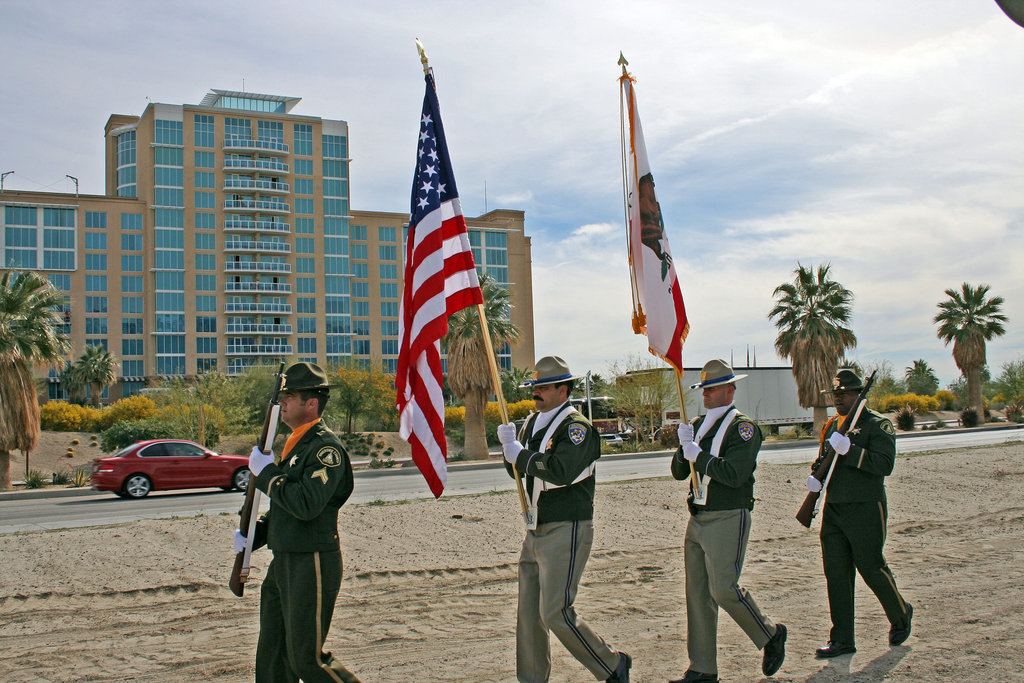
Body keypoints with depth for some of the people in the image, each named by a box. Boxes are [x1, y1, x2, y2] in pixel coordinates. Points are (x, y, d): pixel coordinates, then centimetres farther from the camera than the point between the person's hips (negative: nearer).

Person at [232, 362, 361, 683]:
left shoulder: (326, 447, -16)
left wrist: (266, 472, -17)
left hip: (312, 566, -10)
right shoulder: (294, 444, 15)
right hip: (283, 563, 10)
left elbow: (307, 505, -28)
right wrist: (252, 534, 9)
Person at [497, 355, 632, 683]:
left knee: (556, 613, -10)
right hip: (536, 533, 8)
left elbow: (562, 471, -27)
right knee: (528, 615, 8)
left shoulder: (576, 426, -12)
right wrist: (510, 446, -4)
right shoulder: (533, 422, 14)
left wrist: (520, 454, -18)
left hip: (566, 531, -8)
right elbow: (516, 469, 16)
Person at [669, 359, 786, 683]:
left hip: (728, 520, -7)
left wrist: (698, 455, -15)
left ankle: (771, 635, 17)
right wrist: (684, 448, -7)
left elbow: (735, 474, -21)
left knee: (724, 589, -9)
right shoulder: (699, 425, 14)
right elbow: (679, 472, 11)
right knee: (698, 594, 6)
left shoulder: (743, 426, -8)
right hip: (698, 520, 7)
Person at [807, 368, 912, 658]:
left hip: (866, 509, -6)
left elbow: (885, 464, -19)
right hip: (833, 509, 6)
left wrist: (849, 450, -27)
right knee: (835, 572, 3)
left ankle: (901, 615, 31)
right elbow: (823, 459, 24)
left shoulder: (878, 425, -6)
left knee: (871, 567, 2)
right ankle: (842, 640, 10)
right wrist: (815, 476, 2)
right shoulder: (832, 426, 15)